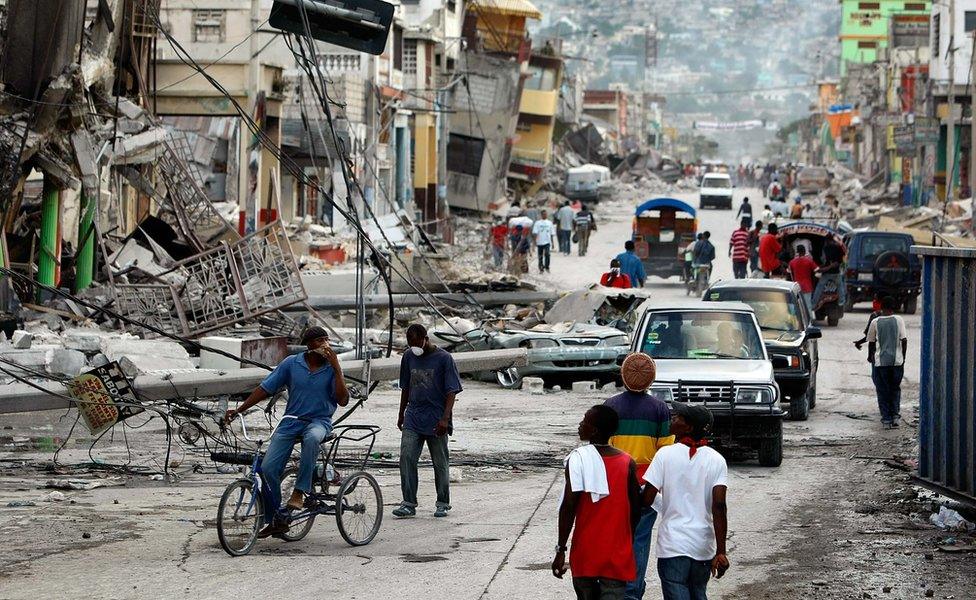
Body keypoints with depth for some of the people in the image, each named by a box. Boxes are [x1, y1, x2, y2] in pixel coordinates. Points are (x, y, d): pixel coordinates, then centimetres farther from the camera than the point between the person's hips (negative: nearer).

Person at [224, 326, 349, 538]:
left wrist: (336, 368, -15)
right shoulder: (291, 364, 1)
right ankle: (275, 520, 3)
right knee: (268, 468, -12)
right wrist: (238, 410, 0)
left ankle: (299, 493, -33)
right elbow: (265, 389, 5)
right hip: (291, 420, 2)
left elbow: (342, 400, -11)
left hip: (319, 421, -2)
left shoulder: (331, 368, -1)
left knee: (312, 438, -41)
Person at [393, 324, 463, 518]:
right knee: (406, 458, -8)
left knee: (440, 463, 4)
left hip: (436, 421, -4)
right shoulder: (408, 357, 8)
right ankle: (409, 503, -6)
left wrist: (445, 418, -17)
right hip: (413, 418, 4)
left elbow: (452, 392, -8)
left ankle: (443, 504, 17)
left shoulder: (444, 358, -7)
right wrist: (401, 414, 22)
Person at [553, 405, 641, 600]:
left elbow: (569, 506, -14)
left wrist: (560, 549, -10)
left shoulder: (578, 459, -9)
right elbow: (636, 509, 5)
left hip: (585, 555, -1)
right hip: (617, 555, 1)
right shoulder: (627, 463, 1)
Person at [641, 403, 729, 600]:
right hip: (704, 547, 3)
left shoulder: (665, 455, -9)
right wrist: (721, 552, -11)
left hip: (673, 546, -3)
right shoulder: (716, 460, -2)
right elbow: (719, 507, -10)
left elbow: (647, 499, -10)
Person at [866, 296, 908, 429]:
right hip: (897, 361, 1)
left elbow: (871, 342, 4)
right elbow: (904, 340, -5)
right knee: (895, 389, 16)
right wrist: (903, 357, 8)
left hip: (880, 361, -1)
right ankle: (895, 414, 5)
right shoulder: (899, 320, -4)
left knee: (883, 391, 6)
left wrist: (870, 356, 22)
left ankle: (886, 419, 3)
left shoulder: (875, 322, -4)